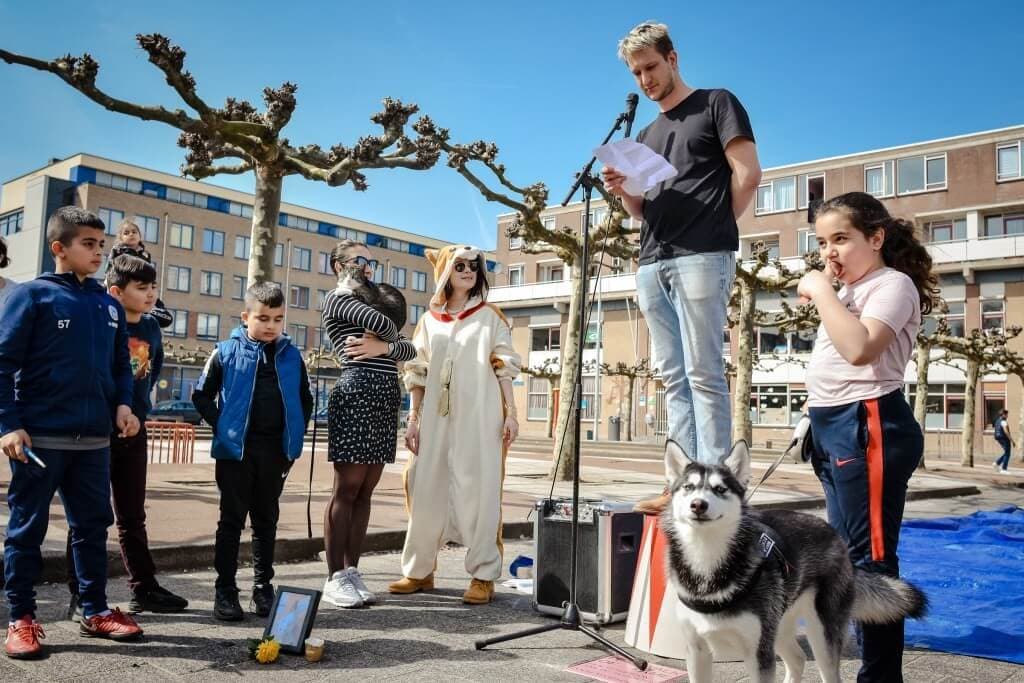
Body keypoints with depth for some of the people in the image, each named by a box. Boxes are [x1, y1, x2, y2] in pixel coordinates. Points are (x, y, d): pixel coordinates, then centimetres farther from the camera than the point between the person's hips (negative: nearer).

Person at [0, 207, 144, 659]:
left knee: (92, 526, 12)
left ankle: (95, 611, 24)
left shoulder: (110, 306, 11)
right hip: (39, 437, -5)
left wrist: (123, 405, 1)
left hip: (94, 439, 5)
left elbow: (120, 366, 18)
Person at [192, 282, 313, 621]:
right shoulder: (227, 352, -2)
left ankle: (263, 587, 23)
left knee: (267, 521, 12)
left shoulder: (291, 356, 5)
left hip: (276, 450, 3)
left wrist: (295, 434, 4)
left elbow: (305, 400, 14)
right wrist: (222, 426, -4)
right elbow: (201, 395, 3)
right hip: (236, 449, -3)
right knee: (232, 519, 5)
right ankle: (225, 590, 14)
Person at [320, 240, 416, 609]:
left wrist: (383, 347, -7)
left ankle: (351, 572, 12)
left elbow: (409, 348, 12)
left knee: (365, 492, 7)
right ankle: (335, 578, 0)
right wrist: (386, 338, 8)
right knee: (347, 489, -5)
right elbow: (385, 325, -13)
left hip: (386, 396, 7)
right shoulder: (336, 297, 4)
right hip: (357, 391, -7)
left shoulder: (374, 304, 26)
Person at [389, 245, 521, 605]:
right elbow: (418, 373, 12)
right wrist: (414, 418, 5)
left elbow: (503, 367, 4)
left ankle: (483, 576, 2)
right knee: (427, 490, 4)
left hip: (479, 416, -3)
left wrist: (510, 412, -4)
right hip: (437, 416, 3)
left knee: (477, 491, -4)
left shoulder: (490, 316, 8)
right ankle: (419, 571, 16)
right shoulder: (429, 321, 14)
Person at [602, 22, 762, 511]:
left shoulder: (716, 104, 7)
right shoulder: (645, 136, 24)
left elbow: (748, 174, -3)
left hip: (701, 258, -7)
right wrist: (620, 190, 2)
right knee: (674, 378, 4)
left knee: (704, 374, -9)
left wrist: (717, 227, 0)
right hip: (652, 265, 7)